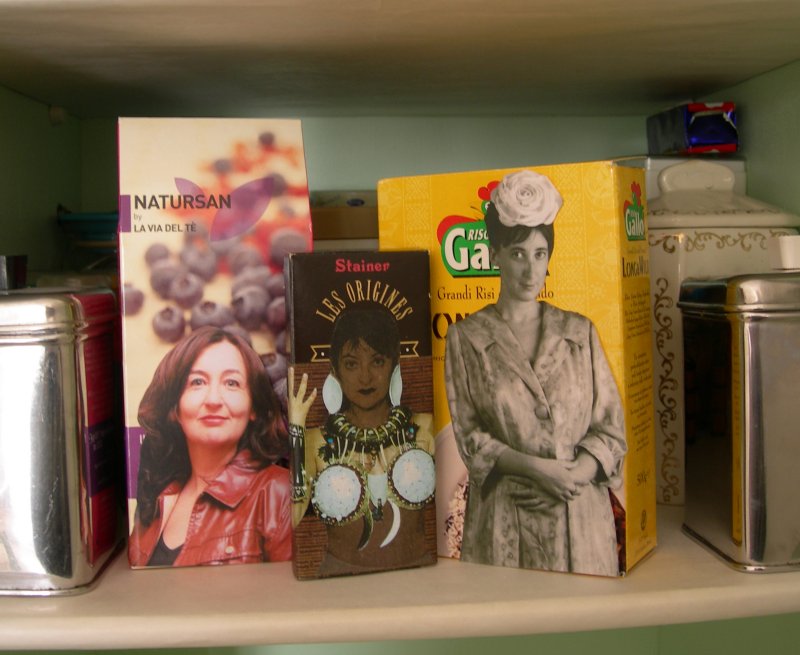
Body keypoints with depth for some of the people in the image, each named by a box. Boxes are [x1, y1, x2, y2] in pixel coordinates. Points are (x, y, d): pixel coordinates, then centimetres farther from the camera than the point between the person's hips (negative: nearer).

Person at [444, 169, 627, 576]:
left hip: (581, 511, 2)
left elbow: (610, 427, 5)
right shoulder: (466, 338, 2)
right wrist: (536, 468, -14)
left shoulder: (579, 332, 7)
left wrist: (574, 474, -13)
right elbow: (469, 436, -2)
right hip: (505, 519, -1)